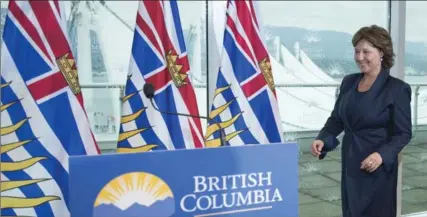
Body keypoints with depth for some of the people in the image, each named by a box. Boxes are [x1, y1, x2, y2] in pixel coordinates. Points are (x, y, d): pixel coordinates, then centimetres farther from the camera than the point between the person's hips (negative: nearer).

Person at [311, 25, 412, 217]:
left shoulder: (397, 88, -10)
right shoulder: (349, 81, 6)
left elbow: (404, 133, -9)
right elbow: (336, 119, 10)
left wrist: (382, 155, -25)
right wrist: (323, 139, -8)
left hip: (377, 168, -5)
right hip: (349, 163, 5)